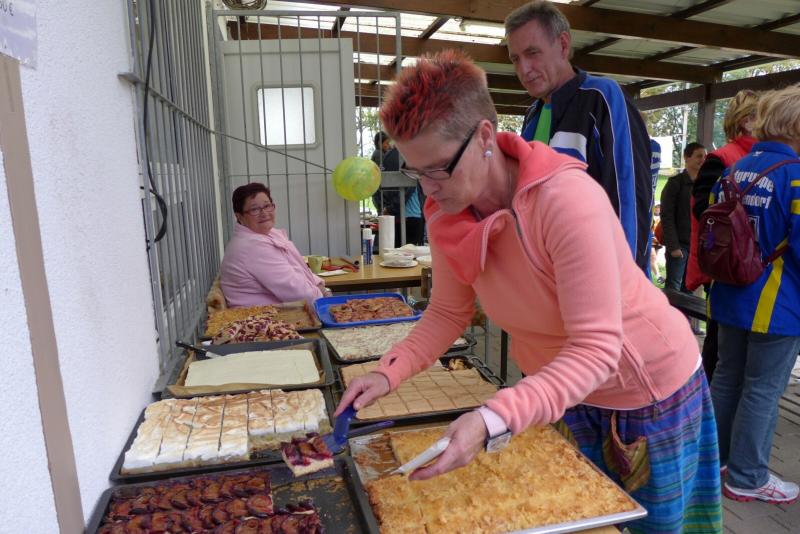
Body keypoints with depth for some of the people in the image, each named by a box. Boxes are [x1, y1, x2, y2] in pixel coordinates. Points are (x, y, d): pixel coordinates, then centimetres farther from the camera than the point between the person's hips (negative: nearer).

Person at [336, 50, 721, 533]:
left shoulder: (567, 199, -35)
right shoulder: (447, 215, -16)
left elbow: (595, 348, -35)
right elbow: (448, 312, -5)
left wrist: (493, 420, -46)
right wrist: (389, 373, -19)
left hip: (653, 391, -5)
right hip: (565, 389, 6)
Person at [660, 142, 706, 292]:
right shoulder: (675, 183, -3)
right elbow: (667, 217, -9)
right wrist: (673, 246, -15)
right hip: (679, 244, -5)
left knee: (688, 288, 8)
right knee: (673, 288, -7)